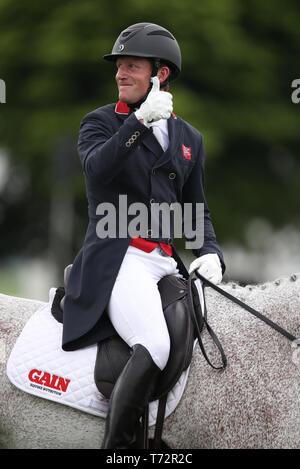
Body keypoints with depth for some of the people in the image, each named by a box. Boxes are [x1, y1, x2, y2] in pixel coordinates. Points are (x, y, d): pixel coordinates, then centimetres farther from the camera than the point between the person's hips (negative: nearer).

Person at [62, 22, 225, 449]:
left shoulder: (190, 138, 19)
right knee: (154, 347, -28)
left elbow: (196, 209, 23)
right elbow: (97, 169, -14)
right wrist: (140, 119, -21)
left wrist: (211, 252, 4)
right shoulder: (101, 122, 8)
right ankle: (118, 445, -22)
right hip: (117, 258, -6)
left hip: (167, 263, 6)